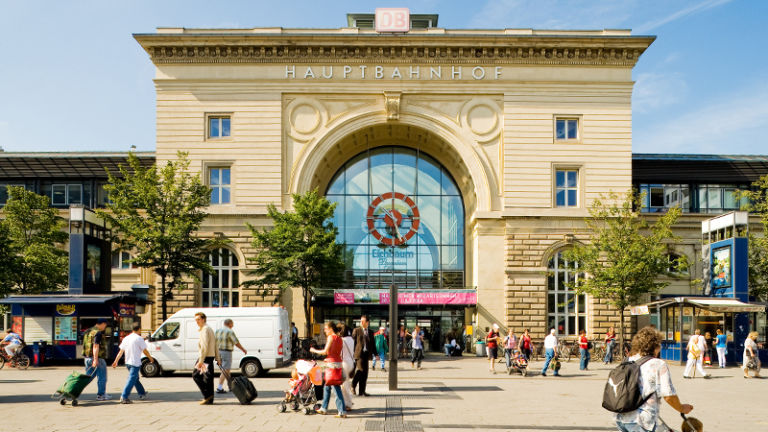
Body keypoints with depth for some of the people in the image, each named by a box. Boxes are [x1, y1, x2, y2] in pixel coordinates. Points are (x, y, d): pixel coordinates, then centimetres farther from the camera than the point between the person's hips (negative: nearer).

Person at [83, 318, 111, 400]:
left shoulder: (88, 331, 15)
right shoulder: (98, 333, -14)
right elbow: (96, 346, -23)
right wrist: (95, 359, -26)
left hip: (87, 357, 8)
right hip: (98, 358, -8)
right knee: (101, 377, 3)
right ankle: (101, 395, 8)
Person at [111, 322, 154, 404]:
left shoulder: (126, 338, 9)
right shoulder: (139, 338, -10)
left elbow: (121, 351, 7)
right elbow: (145, 351, -6)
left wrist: (116, 361, 9)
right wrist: (151, 358, 8)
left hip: (128, 362, 8)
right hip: (135, 363, -8)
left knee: (136, 379, 20)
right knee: (131, 379, -9)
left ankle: (142, 394, 31)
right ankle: (124, 397, -17)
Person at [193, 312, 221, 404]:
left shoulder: (205, 329, -12)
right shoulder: (209, 329, 19)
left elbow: (204, 347, -20)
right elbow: (215, 345, 19)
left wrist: (200, 361, -21)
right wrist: (218, 358, 19)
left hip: (206, 358, -10)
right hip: (210, 357, 10)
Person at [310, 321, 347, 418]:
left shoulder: (331, 337, -10)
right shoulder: (339, 338, 14)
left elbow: (325, 351, -14)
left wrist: (314, 350, -2)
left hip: (332, 364, -9)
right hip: (338, 363, 9)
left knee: (336, 388, -9)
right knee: (327, 386, 18)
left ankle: (342, 411, -10)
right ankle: (324, 408, 27)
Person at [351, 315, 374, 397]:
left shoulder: (370, 333, 14)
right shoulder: (356, 330, 3)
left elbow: (373, 344, 16)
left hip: (366, 354, 5)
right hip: (359, 353, -4)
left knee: (364, 373, 4)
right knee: (360, 370, -16)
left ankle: (362, 391, 11)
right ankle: (353, 386, 2)